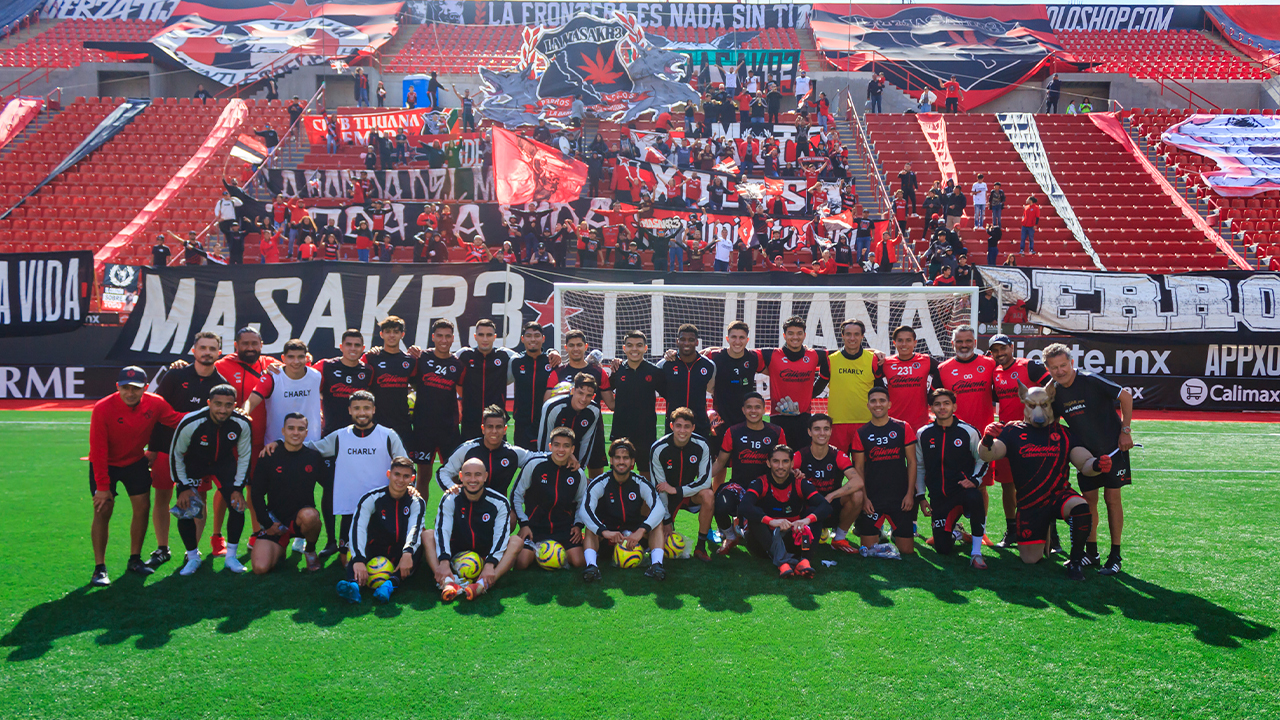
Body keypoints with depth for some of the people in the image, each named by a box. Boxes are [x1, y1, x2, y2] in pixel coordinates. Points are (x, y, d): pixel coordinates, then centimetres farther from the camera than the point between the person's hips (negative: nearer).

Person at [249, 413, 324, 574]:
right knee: (260, 568, -19)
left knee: (309, 515, -39)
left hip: (302, 519, 0)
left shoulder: (314, 457, 2)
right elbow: (257, 494, 5)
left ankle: (310, 551, -5)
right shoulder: (269, 458, 1)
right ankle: (280, 549, 19)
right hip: (275, 521, 1)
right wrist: (268, 523, -2)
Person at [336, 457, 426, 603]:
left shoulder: (417, 502, -3)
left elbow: (415, 529, -21)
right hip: (374, 552, 0)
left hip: (400, 557, 0)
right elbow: (357, 528, -23)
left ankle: (391, 584, -52)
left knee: (417, 548, -31)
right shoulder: (372, 498, -8)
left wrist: (407, 554, -44)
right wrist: (358, 560, -41)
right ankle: (354, 584, -57)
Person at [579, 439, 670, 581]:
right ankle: (591, 565, -45)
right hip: (605, 538, -1)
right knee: (590, 528, -30)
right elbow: (584, 510, -27)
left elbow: (659, 508, -22)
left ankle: (656, 564, -37)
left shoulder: (641, 483, -7)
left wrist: (641, 531, -39)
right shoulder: (600, 483, -12)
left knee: (657, 524, -21)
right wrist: (604, 532, -44)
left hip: (634, 535, 2)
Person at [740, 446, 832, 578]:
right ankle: (782, 561, -44)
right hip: (765, 542, -2)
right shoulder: (760, 483, -9)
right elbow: (743, 507, -29)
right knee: (755, 514, -28)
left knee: (814, 511, -15)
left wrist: (807, 520, -38)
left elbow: (826, 506, -17)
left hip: (792, 540, 2)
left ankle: (804, 559, -34)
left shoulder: (800, 483, -4)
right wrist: (771, 521, -42)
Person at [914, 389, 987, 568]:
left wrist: (974, 480, -11)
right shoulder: (923, 434, 5)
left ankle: (976, 553, -24)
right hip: (938, 498, 2)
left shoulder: (969, 431, -1)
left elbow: (983, 460, 7)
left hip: (963, 490, -2)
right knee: (943, 549, -4)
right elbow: (919, 467, 14)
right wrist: (920, 497, 9)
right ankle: (956, 533, 35)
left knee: (974, 498, -40)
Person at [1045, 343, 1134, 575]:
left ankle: (1115, 556, 6)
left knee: (1112, 498, -2)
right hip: (1085, 454, 5)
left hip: (1112, 449, -5)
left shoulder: (1091, 380, -19)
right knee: (1089, 500, 6)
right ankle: (1091, 553, 17)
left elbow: (1126, 396, -12)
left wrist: (1125, 431, -12)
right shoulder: (1055, 392, -2)